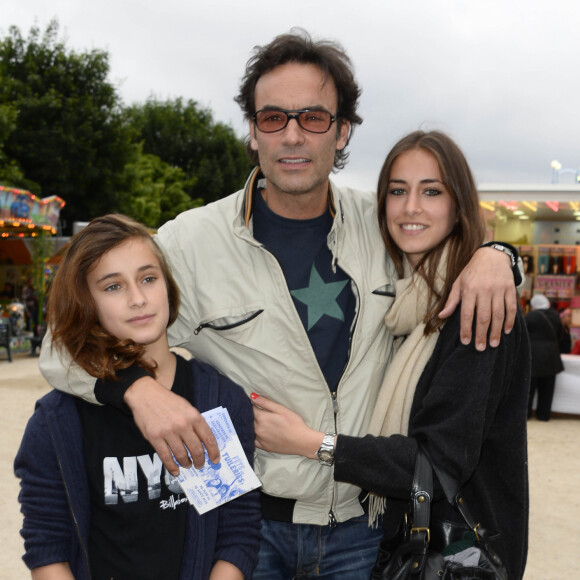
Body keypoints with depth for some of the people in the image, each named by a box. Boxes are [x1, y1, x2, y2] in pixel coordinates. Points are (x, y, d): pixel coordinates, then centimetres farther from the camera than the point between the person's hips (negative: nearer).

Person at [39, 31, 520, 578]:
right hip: (246, 525, -2)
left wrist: (490, 255, -9)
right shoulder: (190, 241, -11)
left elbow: (452, 232, 16)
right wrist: (138, 388, -28)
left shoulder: (381, 223, -2)